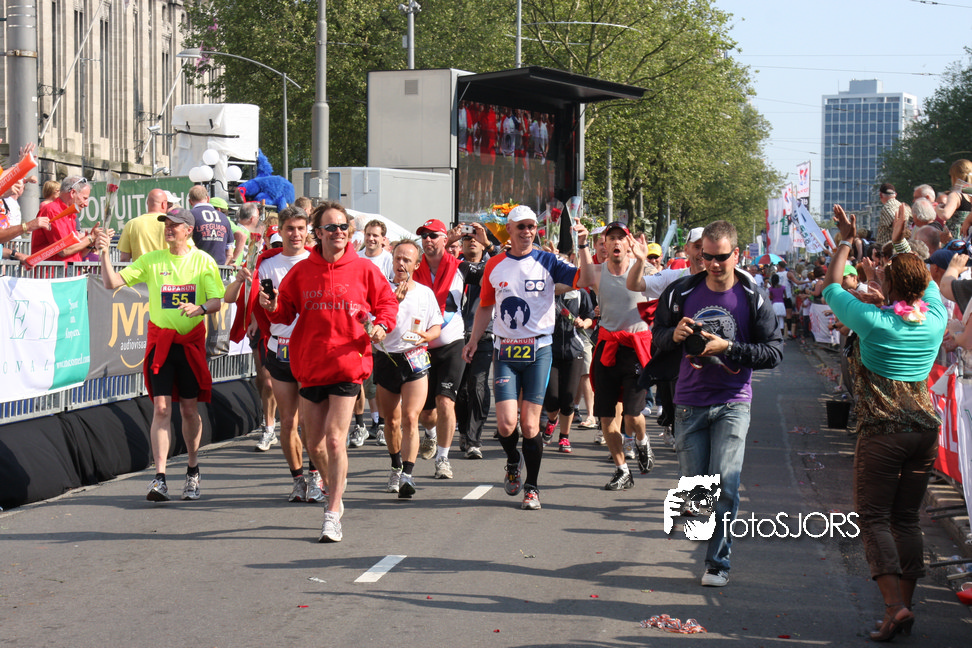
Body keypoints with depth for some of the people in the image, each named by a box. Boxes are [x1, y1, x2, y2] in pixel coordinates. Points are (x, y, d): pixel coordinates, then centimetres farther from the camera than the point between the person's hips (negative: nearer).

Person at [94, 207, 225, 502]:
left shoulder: (204, 262, 2)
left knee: (190, 408, 8)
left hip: (191, 341, 0)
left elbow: (217, 301, -2)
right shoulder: (151, 260, 4)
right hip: (160, 341, 0)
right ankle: (160, 479, -10)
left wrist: (200, 308, -23)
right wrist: (104, 253, -15)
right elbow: (112, 283, -1)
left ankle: (193, 472, 25)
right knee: (161, 408, -8)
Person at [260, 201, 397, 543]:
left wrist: (381, 325, -10)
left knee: (335, 438, -11)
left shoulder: (363, 269, -1)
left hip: (348, 362, -3)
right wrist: (273, 307, -12)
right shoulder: (302, 271, 3)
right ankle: (334, 487, 39)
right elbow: (287, 310, 9)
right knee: (314, 442, 10)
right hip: (310, 364, 3)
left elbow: (387, 302, 8)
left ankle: (333, 515, -6)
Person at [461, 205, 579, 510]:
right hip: (505, 351, 1)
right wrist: (473, 339, 10)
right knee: (506, 423, -8)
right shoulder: (495, 265, 8)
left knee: (530, 425, -2)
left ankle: (532, 487, 14)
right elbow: (485, 305, 18)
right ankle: (513, 463, 25)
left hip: (539, 350, -1)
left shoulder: (547, 262, 0)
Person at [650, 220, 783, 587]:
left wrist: (729, 348, -17)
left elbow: (774, 352, -5)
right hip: (690, 402, 2)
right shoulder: (681, 293, 3)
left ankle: (718, 562, 0)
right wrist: (674, 335, -11)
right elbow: (657, 339, 12)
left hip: (732, 404, -2)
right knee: (694, 486, 4)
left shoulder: (753, 299, -3)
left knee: (725, 484, -11)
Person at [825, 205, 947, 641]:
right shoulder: (935, 318, 0)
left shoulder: (872, 320, -13)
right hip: (925, 428, 5)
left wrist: (846, 240, 15)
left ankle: (894, 604, -15)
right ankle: (905, 606, 12)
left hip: (882, 431, -5)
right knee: (907, 518, 13)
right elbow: (928, 283, 23)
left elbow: (831, 285, 4)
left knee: (873, 518, -1)